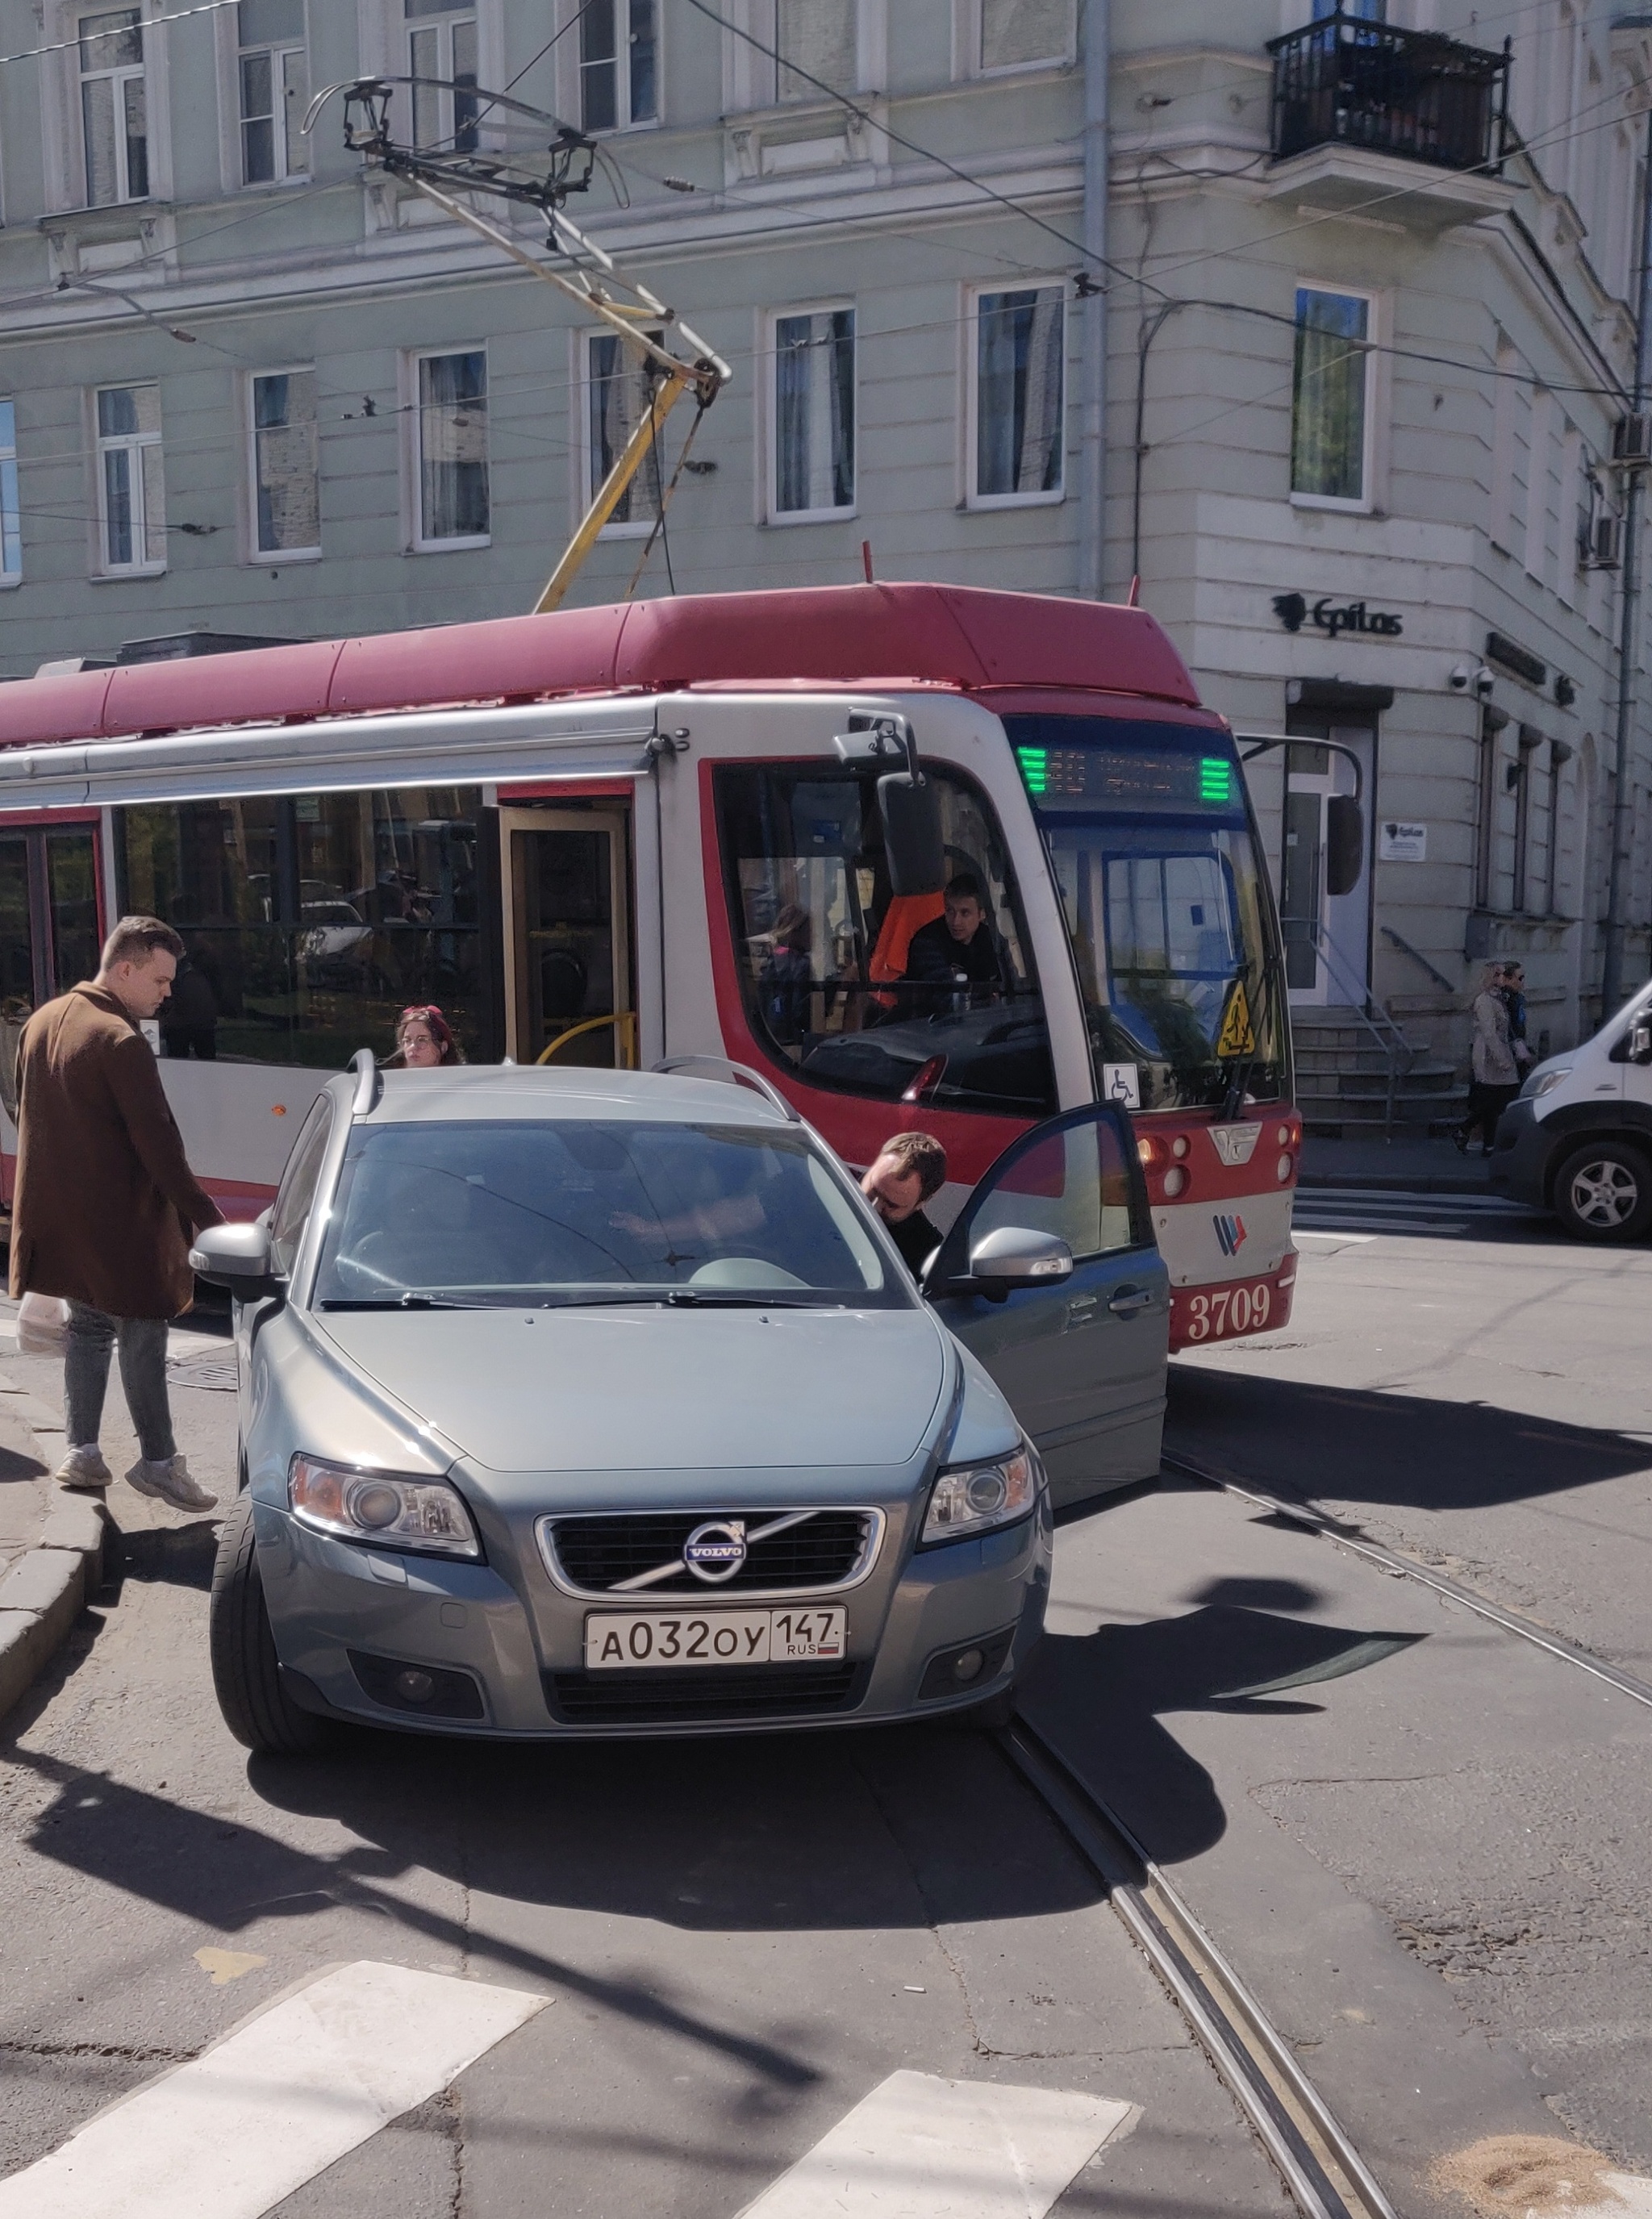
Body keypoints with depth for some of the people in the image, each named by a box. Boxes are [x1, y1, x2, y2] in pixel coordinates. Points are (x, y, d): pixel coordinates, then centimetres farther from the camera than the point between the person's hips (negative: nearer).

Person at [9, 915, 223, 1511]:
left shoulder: (42, 1023, 8)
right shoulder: (120, 1041, -20)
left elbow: (33, 1119, 17)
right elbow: (156, 1142, -22)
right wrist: (203, 1215, -18)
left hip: (60, 1215, 8)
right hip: (118, 1218, -8)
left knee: (88, 1327, 18)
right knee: (141, 1337, 2)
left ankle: (81, 1452, 22)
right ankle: (158, 1462, 9)